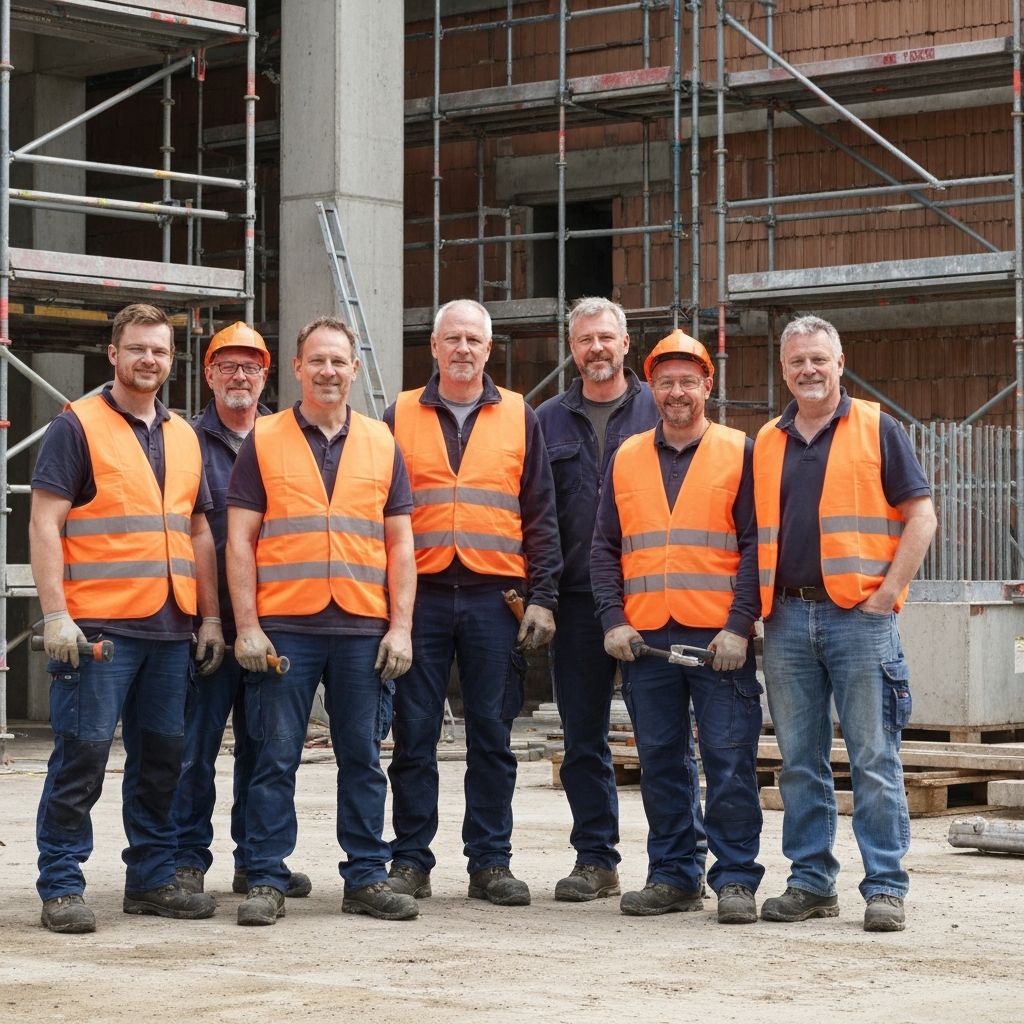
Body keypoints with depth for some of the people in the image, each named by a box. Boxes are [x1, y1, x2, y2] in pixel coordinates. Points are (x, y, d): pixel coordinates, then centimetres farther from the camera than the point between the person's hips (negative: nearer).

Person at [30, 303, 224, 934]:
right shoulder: (78, 425, -2)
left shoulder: (183, 436, 16)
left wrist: (211, 616, 12)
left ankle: (152, 879, 19)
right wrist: (56, 614, -15)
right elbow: (45, 522, -7)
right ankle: (61, 887, 1)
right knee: (82, 755, -5)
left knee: (163, 757, 10)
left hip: (170, 628, 6)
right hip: (97, 625, -6)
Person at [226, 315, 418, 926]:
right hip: (283, 627, -2)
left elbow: (400, 544, 11)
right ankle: (267, 882, 6)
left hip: (364, 630, 2)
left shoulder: (382, 445, 12)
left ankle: (367, 877, 13)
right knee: (275, 760, 0)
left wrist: (401, 626, 2)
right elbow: (240, 540, 2)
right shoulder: (263, 441, 6)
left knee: (363, 758, 6)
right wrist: (247, 625, -6)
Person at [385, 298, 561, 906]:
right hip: (419, 597, 0)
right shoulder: (401, 418, 9)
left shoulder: (520, 418, 10)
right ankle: (410, 861, 9)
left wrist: (542, 598, 0)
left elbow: (540, 516, 8)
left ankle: (491, 862, 10)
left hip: (494, 599, 0)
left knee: (493, 737, 3)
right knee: (414, 735, 2)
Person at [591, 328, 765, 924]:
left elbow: (755, 545, -1)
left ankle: (736, 880, 3)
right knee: (660, 762, 7)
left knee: (730, 761, -4)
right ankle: (673, 876, 17)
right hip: (645, 639, 3)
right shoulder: (627, 459, 13)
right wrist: (613, 619, 0)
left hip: (720, 638, -3)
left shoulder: (739, 453, 4)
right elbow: (605, 549, 13)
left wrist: (740, 625, -10)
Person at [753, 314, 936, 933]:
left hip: (859, 614, -4)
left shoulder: (877, 429, 3)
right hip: (787, 619, 4)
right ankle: (811, 882, 14)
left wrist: (888, 591, -9)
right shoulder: (767, 444, 15)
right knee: (800, 762, 7)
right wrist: (759, 603, 7)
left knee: (875, 760, -4)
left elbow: (921, 516, -1)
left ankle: (886, 888, 0)